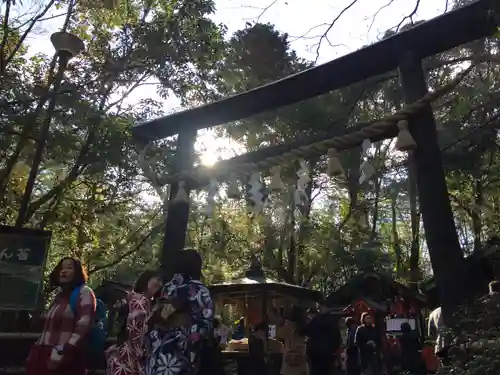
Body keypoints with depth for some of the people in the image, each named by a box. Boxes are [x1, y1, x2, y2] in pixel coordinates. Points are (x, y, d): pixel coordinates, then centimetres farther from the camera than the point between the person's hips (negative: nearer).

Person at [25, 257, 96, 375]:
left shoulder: (84, 292, -4)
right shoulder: (59, 296, 19)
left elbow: (83, 328, -15)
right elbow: (47, 328, 20)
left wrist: (61, 354, -21)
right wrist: (35, 353, 12)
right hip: (45, 356, 7)